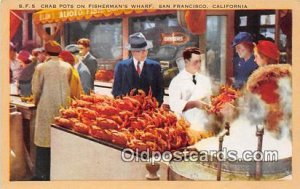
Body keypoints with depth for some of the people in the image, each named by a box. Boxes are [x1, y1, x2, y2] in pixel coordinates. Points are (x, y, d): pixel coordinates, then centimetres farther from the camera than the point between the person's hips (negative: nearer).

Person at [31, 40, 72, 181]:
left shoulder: (41, 67, -7)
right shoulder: (68, 67, 1)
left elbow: (36, 89, -2)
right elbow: (68, 87, 8)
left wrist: (36, 102, 15)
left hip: (46, 108, -3)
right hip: (63, 108, 3)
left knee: (44, 142, 4)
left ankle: (42, 174, 10)